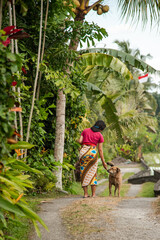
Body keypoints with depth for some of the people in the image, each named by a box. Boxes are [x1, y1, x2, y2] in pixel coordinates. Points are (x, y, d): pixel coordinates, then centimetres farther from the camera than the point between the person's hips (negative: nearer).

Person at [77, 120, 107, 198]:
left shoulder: (85, 130, 9)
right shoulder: (100, 135, 3)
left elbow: (80, 141, 0)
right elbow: (100, 149, 0)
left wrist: (78, 141, 25)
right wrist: (103, 162, 5)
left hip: (83, 151, 2)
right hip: (92, 152, -2)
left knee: (83, 172, 6)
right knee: (93, 173, 7)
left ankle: (85, 193, 4)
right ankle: (93, 194, 4)